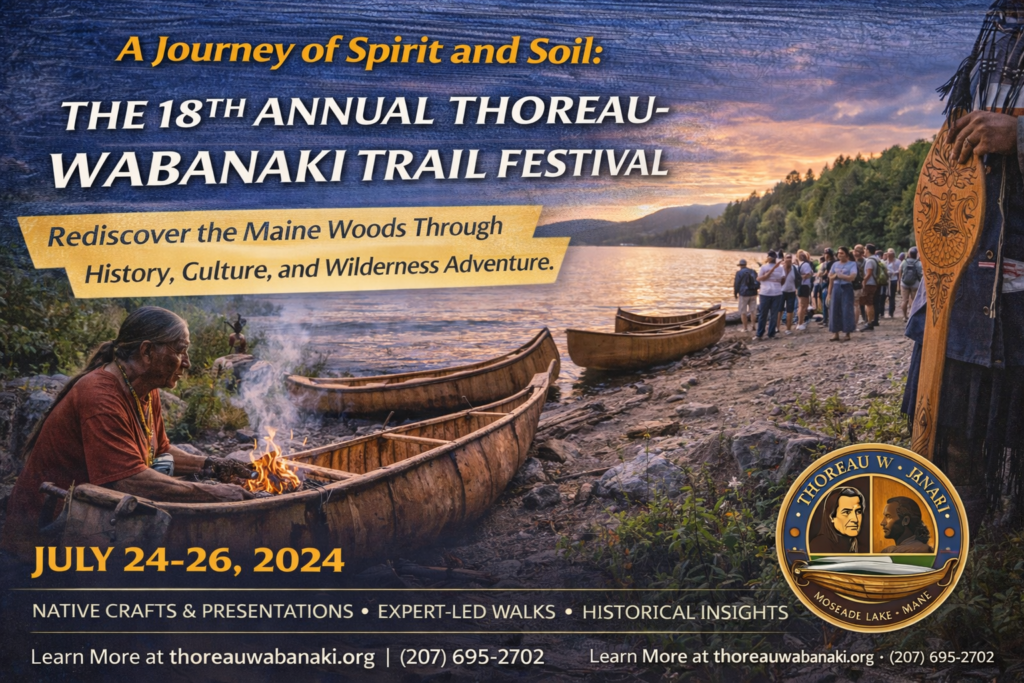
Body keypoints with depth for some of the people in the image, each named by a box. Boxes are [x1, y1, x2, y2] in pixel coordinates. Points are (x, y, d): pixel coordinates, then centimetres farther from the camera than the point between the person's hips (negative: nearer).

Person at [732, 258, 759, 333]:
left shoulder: (739, 273, -8)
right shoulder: (753, 271, 8)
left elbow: (736, 284, -7)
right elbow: (758, 282, 13)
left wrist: (735, 293, 6)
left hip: (744, 294, -5)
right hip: (753, 294, 5)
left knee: (743, 312, 4)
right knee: (753, 311, 10)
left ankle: (745, 328, 4)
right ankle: (753, 326, 6)